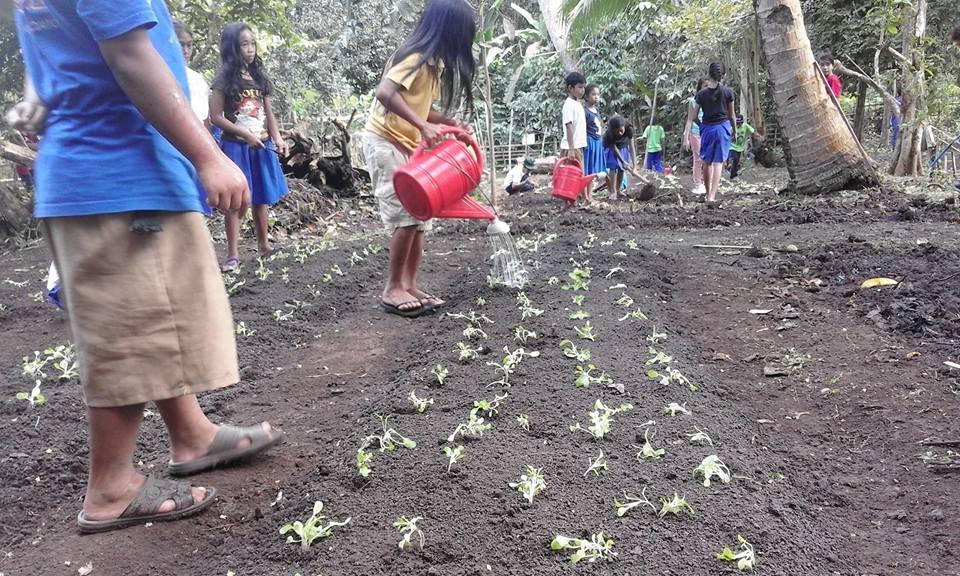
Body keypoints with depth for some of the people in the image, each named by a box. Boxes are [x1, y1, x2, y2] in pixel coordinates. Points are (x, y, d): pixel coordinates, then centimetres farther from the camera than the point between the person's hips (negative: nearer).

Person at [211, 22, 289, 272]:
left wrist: (277, 139, -2)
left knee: (262, 197, 10)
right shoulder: (224, 80, -5)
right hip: (235, 146, -5)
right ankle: (233, 255, -2)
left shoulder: (259, 77, 11)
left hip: (262, 146, 5)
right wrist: (246, 135, -15)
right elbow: (216, 117, -9)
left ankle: (264, 245, 22)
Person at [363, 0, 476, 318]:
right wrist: (423, 126, -37)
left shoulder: (433, 61, 12)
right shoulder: (417, 55, -17)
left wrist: (449, 123, -1)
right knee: (406, 214, -13)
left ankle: (410, 285, 10)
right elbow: (385, 93, -31)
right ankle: (393, 289, -3)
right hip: (385, 143, -10)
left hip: (407, 145, 10)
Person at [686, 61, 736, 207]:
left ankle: (708, 194, 27)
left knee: (707, 163, 16)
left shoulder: (701, 94, -3)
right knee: (718, 163, -3)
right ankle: (712, 197, -15)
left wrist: (686, 134, 0)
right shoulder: (728, 92, -3)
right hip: (723, 128, -1)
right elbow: (732, 115, 6)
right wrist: (734, 130, 20)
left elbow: (692, 116, -4)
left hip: (707, 129, 1)